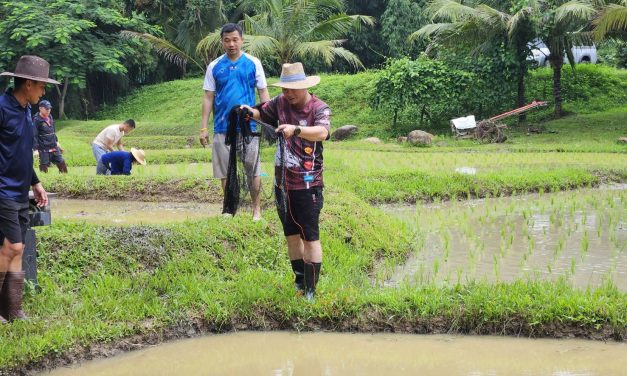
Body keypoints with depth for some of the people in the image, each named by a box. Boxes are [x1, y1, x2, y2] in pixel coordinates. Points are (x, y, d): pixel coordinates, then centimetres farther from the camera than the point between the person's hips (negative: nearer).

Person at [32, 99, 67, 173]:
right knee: (44, 167, -3)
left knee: (62, 164, 11)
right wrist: (35, 149, -21)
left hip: (54, 147, 7)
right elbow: (34, 136, -15)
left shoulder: (50, 117, 12)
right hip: (44, 150, -7)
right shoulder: (36, 120, -12)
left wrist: (56, 142, 24)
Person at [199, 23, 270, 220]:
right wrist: (203, 128, 3)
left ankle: (257, 210, 11)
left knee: (253, 169, 2)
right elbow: (208, 98, 7)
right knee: (225, 171, 6)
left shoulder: (253, 63, 1)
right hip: (223, 128, 2)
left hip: (249, 126, -1)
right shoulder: (214, 67, 5)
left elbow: (263, 93, 4)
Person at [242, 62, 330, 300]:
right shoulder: (281, 103, 4)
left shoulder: (319, 108, -14)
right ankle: (299, 283, 30)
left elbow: (322, 132, -34)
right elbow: (262, 113, 22)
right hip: (283, 182, 7)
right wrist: (250, 112, -1)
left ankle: (311, 291, 2)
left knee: (310, 237, -2)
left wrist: (296, 129, -51)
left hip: (307, 184, -7)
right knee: (291, 234, 16)